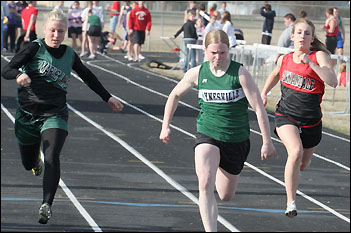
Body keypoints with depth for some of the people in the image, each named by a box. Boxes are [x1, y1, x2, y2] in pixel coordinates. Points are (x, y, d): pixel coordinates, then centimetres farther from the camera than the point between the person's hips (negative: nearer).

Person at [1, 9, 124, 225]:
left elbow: (88, 77, 26)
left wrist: (108, 98, 32)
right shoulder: (35, 48, -4)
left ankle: (47, 205, -24)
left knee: (52, 159, -22)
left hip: (55, 115, 1)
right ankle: (37, 162, 51)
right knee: (29, 163, 13)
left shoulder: (70, 55, 7)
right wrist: (19, 75, -35)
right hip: (28, 114, -1)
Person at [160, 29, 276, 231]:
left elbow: (259, 108, -10)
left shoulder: (240, 74, -12)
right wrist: (166, 126, 11)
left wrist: (267, 141, -11)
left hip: (237, 140, 0)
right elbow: (175, 95, 15)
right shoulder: (197, 73, -3)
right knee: (205, 185, -26)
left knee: (226, 196, 16)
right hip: (207, 136, 0)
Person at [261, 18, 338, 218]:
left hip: (311, 121, 0)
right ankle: (291, 203, -22)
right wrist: (264, 93, 17)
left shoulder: (319, 56, -8)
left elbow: (333, 81, -25)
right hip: (286, 116, 0)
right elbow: (275, 75, 28)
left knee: (303, 164, 18)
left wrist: (310, 63, -30)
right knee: (296, 151, -28)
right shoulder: (285, 59, 3)